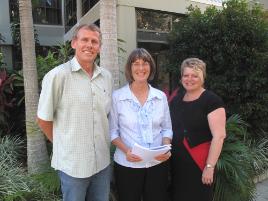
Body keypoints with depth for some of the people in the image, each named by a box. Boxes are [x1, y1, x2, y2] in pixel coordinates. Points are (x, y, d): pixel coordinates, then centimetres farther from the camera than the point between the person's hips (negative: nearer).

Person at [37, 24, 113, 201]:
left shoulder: (107, 76, 2)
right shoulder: (57, 75, -13)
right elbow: (43, 119, -6)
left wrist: (102, 143, 7)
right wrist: (64, 144, 2)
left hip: (103, 161, 5)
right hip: (72, 164, -4)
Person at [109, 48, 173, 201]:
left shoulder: (161, 96, 1)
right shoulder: (117, 96, -7)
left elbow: (167, 129, 7)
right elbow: (112, 131, -4)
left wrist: (166, 148, -10)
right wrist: (126, 150, -18)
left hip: (158, 163, 3)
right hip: (127, 165, -2)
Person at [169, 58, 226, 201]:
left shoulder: (212, 100, -13)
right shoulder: (177, 98, 6)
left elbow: (219, 136, -18)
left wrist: (209, 166, -19)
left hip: (198, 162, -6)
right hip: (176, 161, 6)